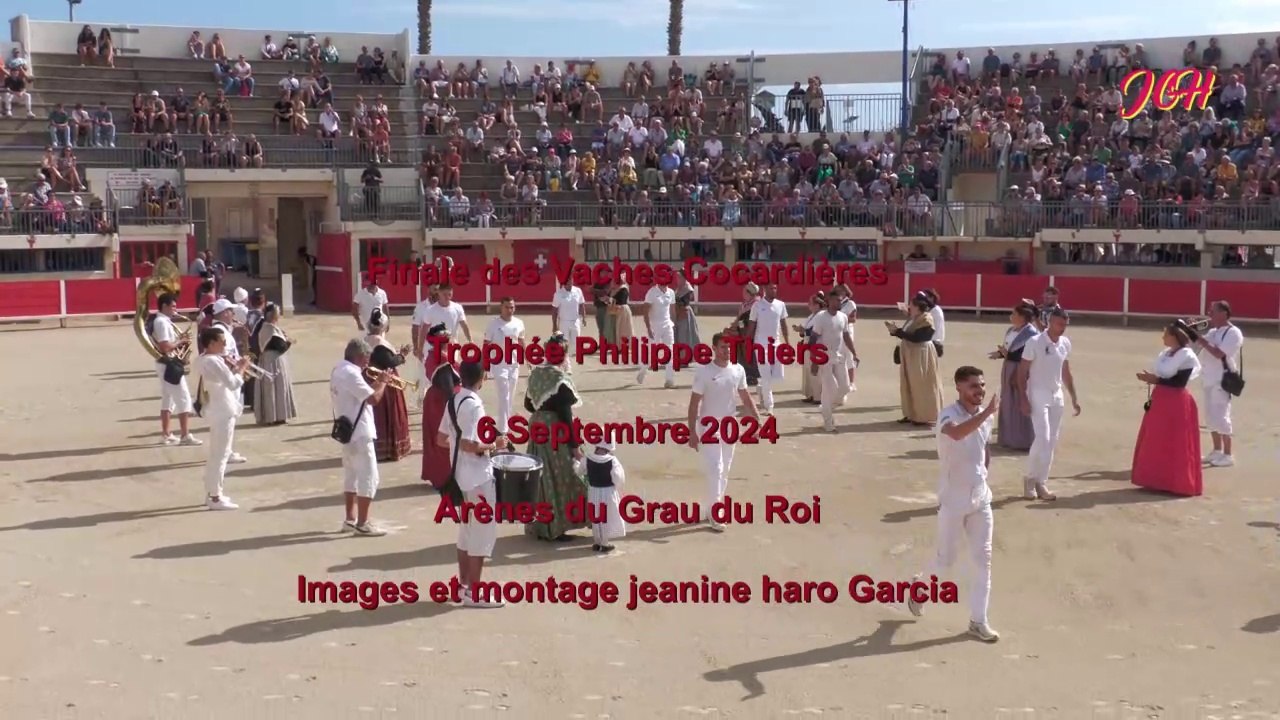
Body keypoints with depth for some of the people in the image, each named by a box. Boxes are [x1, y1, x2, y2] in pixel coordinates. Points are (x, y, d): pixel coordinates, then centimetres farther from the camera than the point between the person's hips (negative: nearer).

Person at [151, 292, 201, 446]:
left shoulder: (162, 321, 14)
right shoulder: (162, 322, -18)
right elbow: (165, 347, -25)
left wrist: (178, 343, 5)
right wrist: (180, 342, -12)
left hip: (166, 364, 10)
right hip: (169, 365, -10)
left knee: (168, 399, 13)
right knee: (184, 399, -7)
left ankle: (166, 435, 17)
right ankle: (185, 436, -7)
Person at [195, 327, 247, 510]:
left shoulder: (204, 359, 9)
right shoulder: (214, 361, -22)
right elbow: (233, 383, -25)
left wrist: (234, 367, 4)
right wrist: (241, 367, -11)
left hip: (218, 410, 10)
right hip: (224, 411, -10)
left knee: (215, 454, 16)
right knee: (220, 455, -4)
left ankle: (211, 494, 23)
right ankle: (215, 498, 1)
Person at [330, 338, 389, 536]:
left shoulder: (338, 370, 10)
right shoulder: (351, 374, -21)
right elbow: (374, 398, -25)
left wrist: (374, 383, 7)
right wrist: (383, 382, -10)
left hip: (347, 431, 10)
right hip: (359, 433, -10)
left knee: (351, 476, 16)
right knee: (368, 477, -4)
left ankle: (350, 519, 23)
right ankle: (362, 523, -2)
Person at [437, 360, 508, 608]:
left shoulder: (454, 400, 7)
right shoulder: (473, 405, -20)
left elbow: (441, 439, 12)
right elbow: (469, 444, -25)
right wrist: (494, 445, -12)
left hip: (463, 475, 9)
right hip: (478, 477, -9)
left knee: (467, 529, 17)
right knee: (484, 531, -2)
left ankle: (463, 585, 24)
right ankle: (474, 592, 2)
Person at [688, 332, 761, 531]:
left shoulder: (738, 370, 0)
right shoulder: (704, 372, -14)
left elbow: (746, 397, 10)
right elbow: (694, 403, -12)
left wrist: (757, 420, 2)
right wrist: (692, 432, -15)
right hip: (709, 426, -5)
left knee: (724, 471, 11)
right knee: (715, 469, -11)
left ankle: (710, 510, 23)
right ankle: (714, 514, -4)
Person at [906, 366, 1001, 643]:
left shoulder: (985, 416, 3)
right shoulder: (948, 415, -18)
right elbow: (957, 433, -43)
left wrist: (983, 475, 13)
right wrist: (987, 412, -47)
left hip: (981, 499, 6)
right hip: (953, 501, -6)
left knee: (983, 560, 4)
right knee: (946, 559, 7)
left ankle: (978, 621, 12)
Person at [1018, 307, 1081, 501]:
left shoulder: (1066, 344, 4)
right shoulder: (1035, 343, -13)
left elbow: (1066, 372, 15)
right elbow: (1022, 372, -10)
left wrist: (1074, 398, 14)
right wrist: (1024, 398, -16)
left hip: (1057, 397, 6)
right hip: (1038, 396, -6)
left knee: (1052, 441, 6)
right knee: (1042, 439, -13)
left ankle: (1041, 482, 14)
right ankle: (1030, 478, 5)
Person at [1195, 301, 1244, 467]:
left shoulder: (1233, 333, -14)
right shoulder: (1213, 332, 14)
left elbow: (1219, 353, -24)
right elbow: (1200, 343, 9)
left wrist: (1204, 342, -19)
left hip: (1222, 381, -9)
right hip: (1210, 380, 9)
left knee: (1221, 417, -7)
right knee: (1212, 417, 14)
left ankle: (1227, 455, 0)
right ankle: (1217, 451, 24)